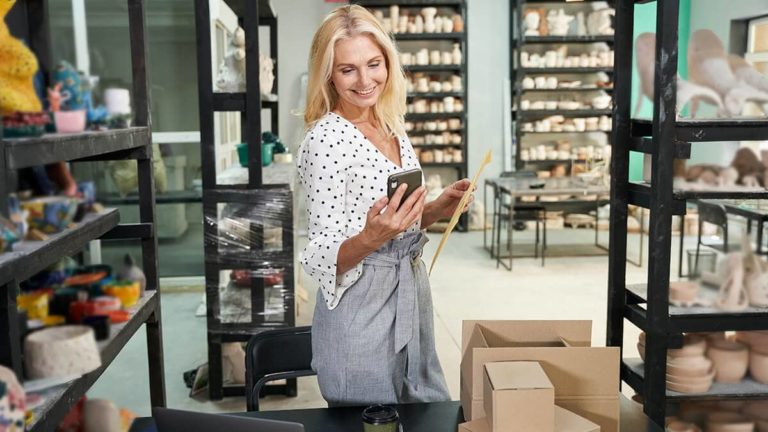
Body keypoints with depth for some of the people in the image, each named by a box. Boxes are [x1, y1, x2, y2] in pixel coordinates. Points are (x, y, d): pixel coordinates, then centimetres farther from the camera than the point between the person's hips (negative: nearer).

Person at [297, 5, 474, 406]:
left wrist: (439, 208, -2)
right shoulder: (326, 138, -18)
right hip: (361, 309, -8)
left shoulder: (392, 127, 4)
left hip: (411, 294, 8)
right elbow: (323, 258, -18)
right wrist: (370, 239, -36)